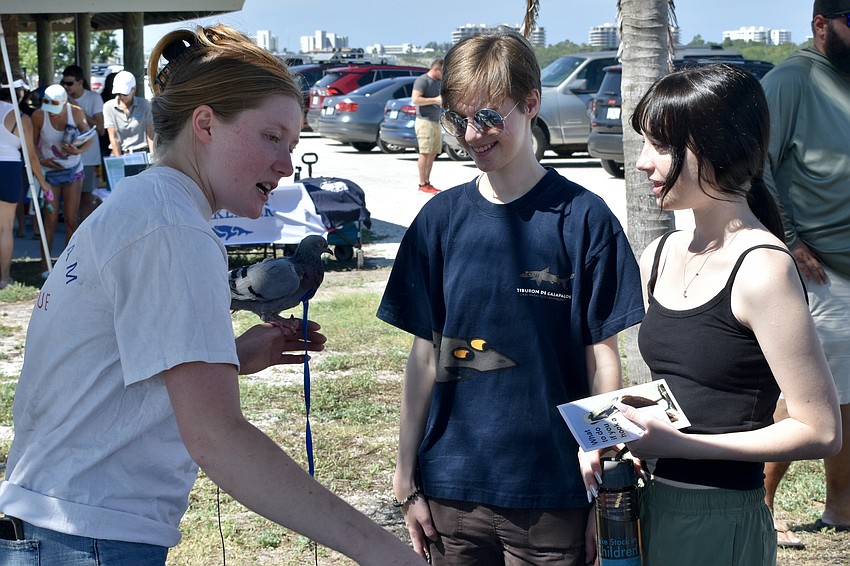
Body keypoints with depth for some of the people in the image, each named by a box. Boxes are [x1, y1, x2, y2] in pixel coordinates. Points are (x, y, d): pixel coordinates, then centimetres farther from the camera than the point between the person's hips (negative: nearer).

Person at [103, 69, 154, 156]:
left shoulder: (144, 105, 3)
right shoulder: (108, 107, 2)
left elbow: (150, 133, 2)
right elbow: (113, 137, 0)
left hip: (141, 153, 0)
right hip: (119, 153, 0)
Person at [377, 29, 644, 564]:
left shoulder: (582, 217, -6)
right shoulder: (442, 218, 3)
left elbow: (602, 357, -3)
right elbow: (426, 355, 6)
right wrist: (407, 478, 5)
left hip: (553, 493, -2)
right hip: (452, 491, 3)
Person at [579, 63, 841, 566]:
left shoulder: (762, 270, -18)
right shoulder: (660, 256, 6)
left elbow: (821, 431, -18)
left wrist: (679, 444, -20)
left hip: (723, 523, -7)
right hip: (655, 505, 7)